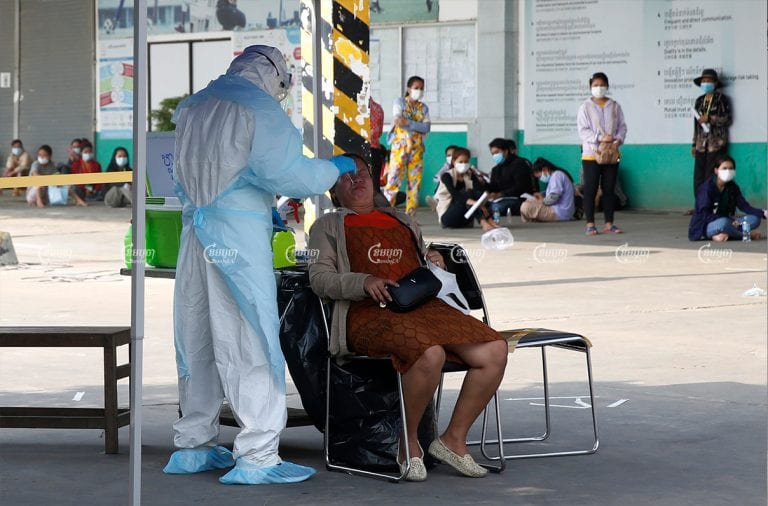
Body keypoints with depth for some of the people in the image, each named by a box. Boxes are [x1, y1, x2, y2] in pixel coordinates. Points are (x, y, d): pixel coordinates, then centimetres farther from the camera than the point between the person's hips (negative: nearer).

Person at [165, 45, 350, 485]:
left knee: (198, 340, 13)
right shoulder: (262, 109, -5)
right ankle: (256, 456, -6)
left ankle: (193, 446, 21)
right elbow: (289, 173, -12)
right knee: (252, 340, -5)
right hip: (239, 233, -7)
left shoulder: (193, 106, 17)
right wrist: (336, 168, 7)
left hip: (195, 229, 7)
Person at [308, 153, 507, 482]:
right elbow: (319, 277, 6)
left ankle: (454, 439, -7)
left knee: (494, 350, -20)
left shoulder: (401, 220, 34)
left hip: (424, 304, 6)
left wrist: (435, 261, 12)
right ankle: (409, 444, -16)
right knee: (429, 353, -37)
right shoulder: (329, 226, 20)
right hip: (369, 313, -5)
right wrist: (364, 282, -13)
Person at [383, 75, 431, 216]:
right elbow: (398, 120, -13)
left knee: (415, 181, 1)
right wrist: (418, 125, -19)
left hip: (417, 148, 4)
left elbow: (426, 127, -4)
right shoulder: (400, 102, 4)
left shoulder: (423, 108, 13)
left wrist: (409, 123, -18)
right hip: (400, 146, -4)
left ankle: (410, 214, 6)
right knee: (394, 178, -11)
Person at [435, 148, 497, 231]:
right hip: (446, 217, -4)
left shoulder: (471, 175, 5)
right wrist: (471, 202, -44)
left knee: (478, 195, -21)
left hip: (463, 220, 5)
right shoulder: (446, 176, -8)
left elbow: (480, 191, -13)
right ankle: (484, 222, -46)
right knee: (468, 194, -29)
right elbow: (454, 194, -26)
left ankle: (487, 221, -40)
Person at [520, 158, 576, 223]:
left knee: (525, 206, -19)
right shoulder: (557, 174, 18)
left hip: (559, 213, -11)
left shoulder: (556, 175, -13)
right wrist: (543, 196, 10)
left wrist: (542, 201, -6)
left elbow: (553, 197, -23)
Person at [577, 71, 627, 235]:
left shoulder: (615, 106, 7)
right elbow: (583, 130, -8)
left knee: (609, 189, 6)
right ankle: (590, 225, 2)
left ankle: (609, 224, 11)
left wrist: (618, 139, -12)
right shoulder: (585, 107, -2)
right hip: (591, 153, -3)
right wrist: (600, 138, -19)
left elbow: (622, 126, 8)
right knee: (590, 189, -2)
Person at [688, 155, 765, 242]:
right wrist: (730, 222, -26)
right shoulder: (707, 187, -15)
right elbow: (705, 214, -21)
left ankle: (725, 234, -21)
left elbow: (744, 206, -3)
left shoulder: (733, 187, 4)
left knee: (754, 219, -12)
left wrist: (763, 213, -22)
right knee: (723, 223, -39)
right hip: (704, 227, -6)